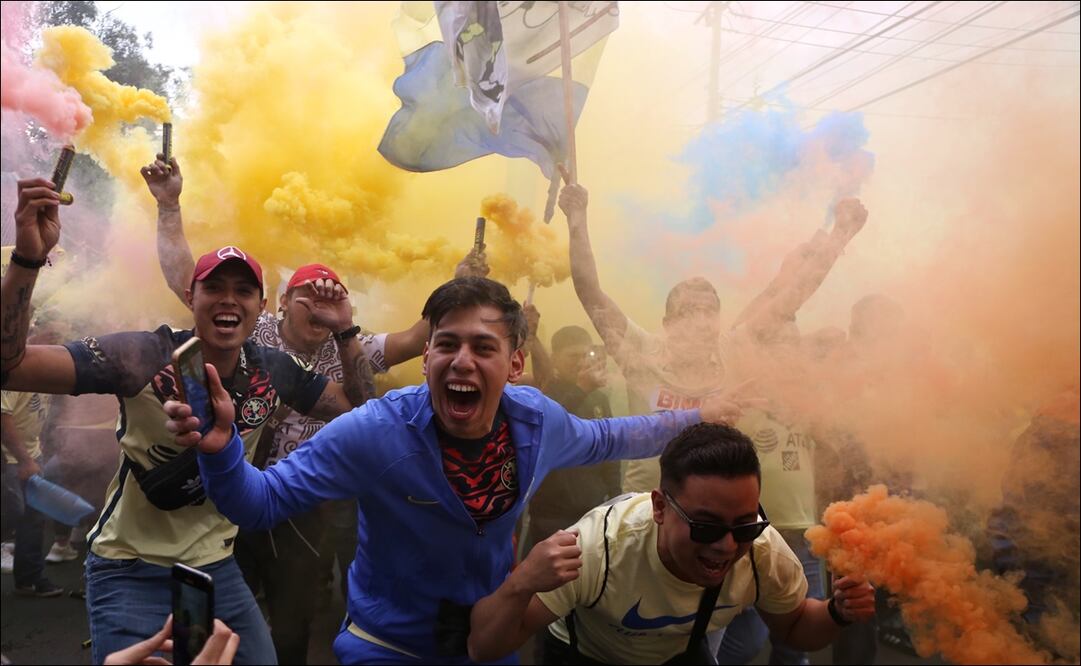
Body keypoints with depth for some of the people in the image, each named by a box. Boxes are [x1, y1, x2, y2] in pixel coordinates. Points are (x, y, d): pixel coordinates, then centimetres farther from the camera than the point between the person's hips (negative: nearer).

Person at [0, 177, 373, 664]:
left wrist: (345, 330, -7)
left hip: (218, 569, 5)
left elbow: (356, 407, 5)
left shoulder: (275, 372, -7)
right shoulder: (143, 358, -21)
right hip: (132, 574, -5)